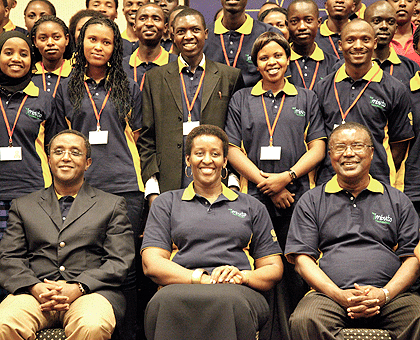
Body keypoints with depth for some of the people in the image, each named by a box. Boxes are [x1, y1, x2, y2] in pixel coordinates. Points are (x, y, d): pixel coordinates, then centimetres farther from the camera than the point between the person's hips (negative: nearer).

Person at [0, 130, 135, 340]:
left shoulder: (112, 205, 16)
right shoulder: (23, 206, 22)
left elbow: (119, 262, 5)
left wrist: (77, 288, -11)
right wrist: (36, 288, -10)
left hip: (89, 290, -1)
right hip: (34, 291, 1)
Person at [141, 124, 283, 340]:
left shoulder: (252, 207, 26)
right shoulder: (166, 203, 22)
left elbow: (273, 268, 20)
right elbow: (152, 264, 8)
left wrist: (242, 276, -5)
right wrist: (202, 278, -9)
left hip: (237, 292, 1)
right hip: (179, 288, 0)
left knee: (229, 303, -40)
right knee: (167, 303, -40)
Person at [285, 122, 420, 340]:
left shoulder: (398, 202, 19)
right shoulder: (311, 201, 16)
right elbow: (302, 258, 6)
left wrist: (384, 294, -8)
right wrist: (339, 295, -10)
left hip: (391, 295, 0)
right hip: (329, 295, 0)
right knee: (304, 320, -33)